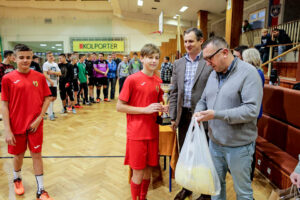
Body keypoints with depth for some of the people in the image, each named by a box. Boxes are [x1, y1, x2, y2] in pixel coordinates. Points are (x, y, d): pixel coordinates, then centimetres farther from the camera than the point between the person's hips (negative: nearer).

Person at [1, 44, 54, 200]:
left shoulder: (39, 77, -2)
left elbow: (47, 98, 3)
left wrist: (39, 118, -8)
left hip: (35, 125, 1)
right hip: (17, 125, 0)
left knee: (37, 155, 8)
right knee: (18, 154, 16)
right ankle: (17, 179, 46)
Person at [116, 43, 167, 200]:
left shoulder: (157, 81, 7)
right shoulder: (132, 79, -11)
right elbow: (119, 107, -11)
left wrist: (162, 109, -2)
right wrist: (145, 109, -17)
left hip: (153, 132, 5)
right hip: (137, 133, -5)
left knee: (148, 170, 16)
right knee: (138, 173, 5)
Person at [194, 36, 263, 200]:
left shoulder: (248, 73, -15)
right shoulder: (214, 74, 6)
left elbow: (251, 110, -23)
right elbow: (203, 100, 14)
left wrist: (216, 115, -27)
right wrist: (198, 112, -8)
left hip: (239, 145, -6)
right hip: (215, 142, 6)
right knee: (217, 182, 21)